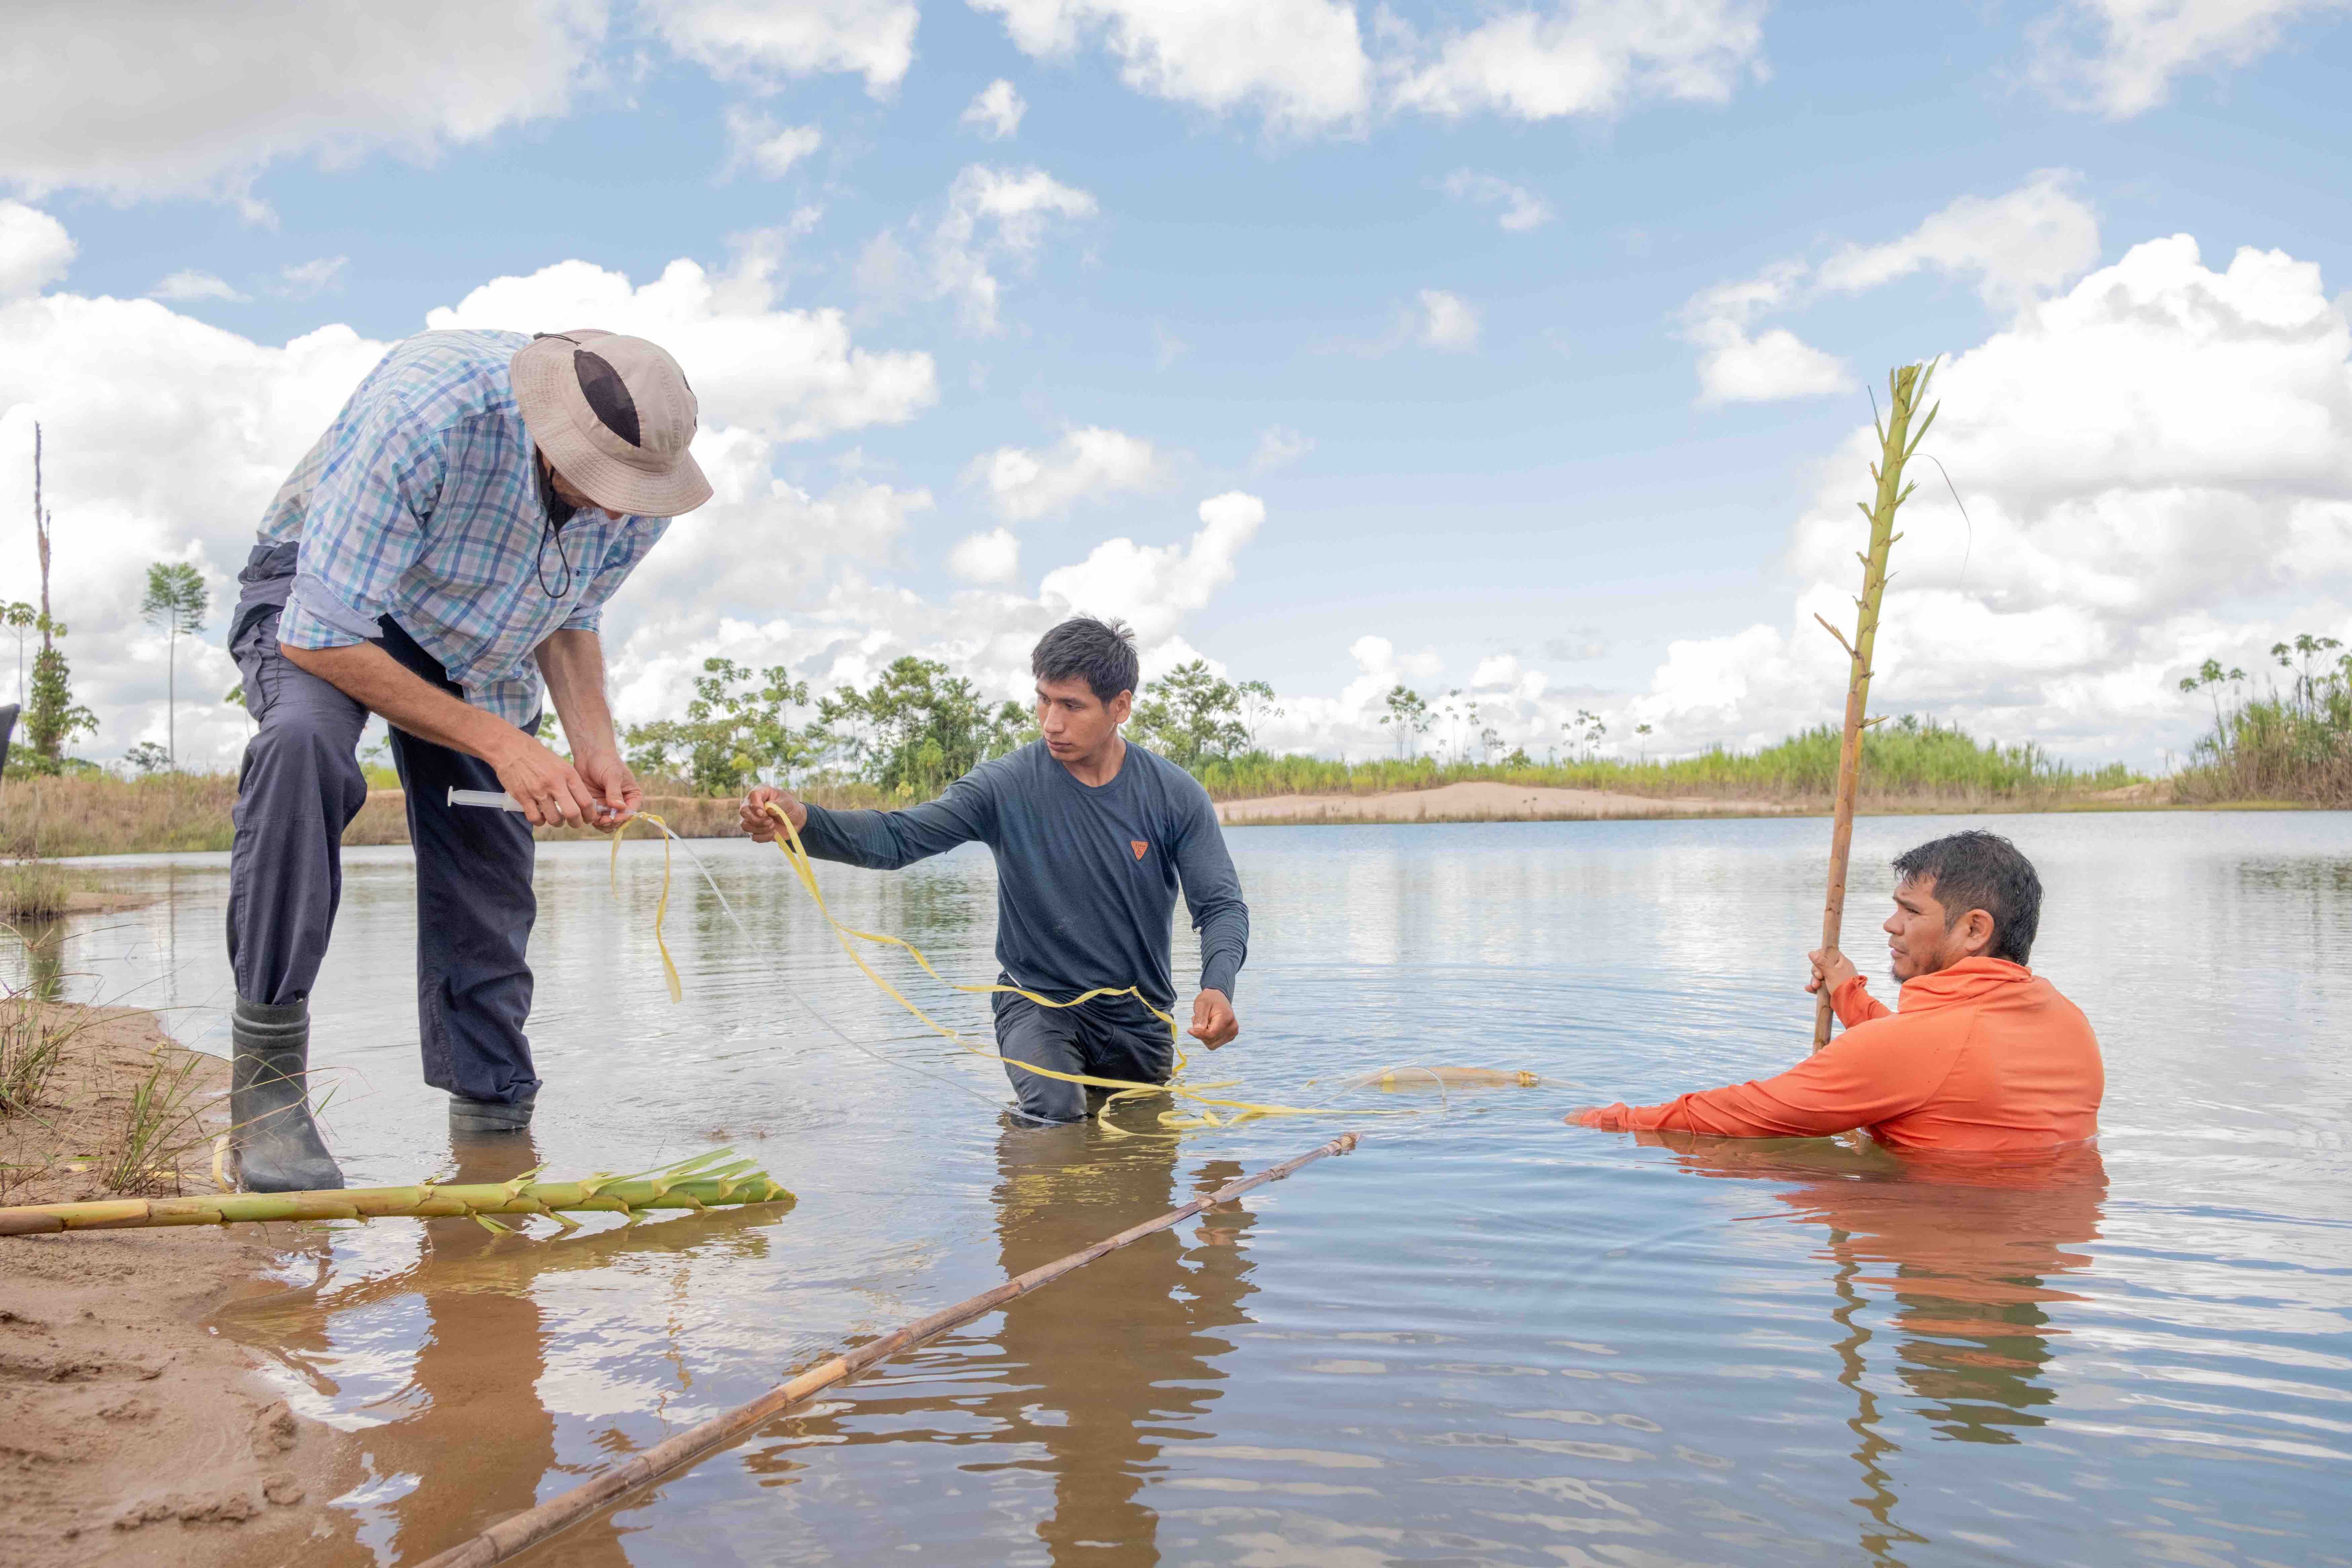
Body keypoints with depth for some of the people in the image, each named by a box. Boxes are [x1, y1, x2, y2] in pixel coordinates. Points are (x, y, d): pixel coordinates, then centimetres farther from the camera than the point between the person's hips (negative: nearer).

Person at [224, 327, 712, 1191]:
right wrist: (499, 742, -32)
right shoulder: (421, 413, -38)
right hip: (319, 607, -5)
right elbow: (319, 635, -31)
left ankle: (495, 1122, 13)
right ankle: (266, 1072, -28)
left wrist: (597, 748, -16)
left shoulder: (639, 481, -18)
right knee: (304, 740, -37)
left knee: (491, 905, -3)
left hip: (482, 648, 5)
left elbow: (568, 621, 1)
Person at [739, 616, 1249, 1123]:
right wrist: (802, 820, -40)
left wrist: (1217, 986, -31)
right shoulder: (1006, 786, -13)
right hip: (1040, 1001, -2)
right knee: (1056, 1111, -28)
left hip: (1140, 1020, 2)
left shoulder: (1176, 796, -9)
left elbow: (1221, 905, -10)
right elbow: (900, 837, -22)